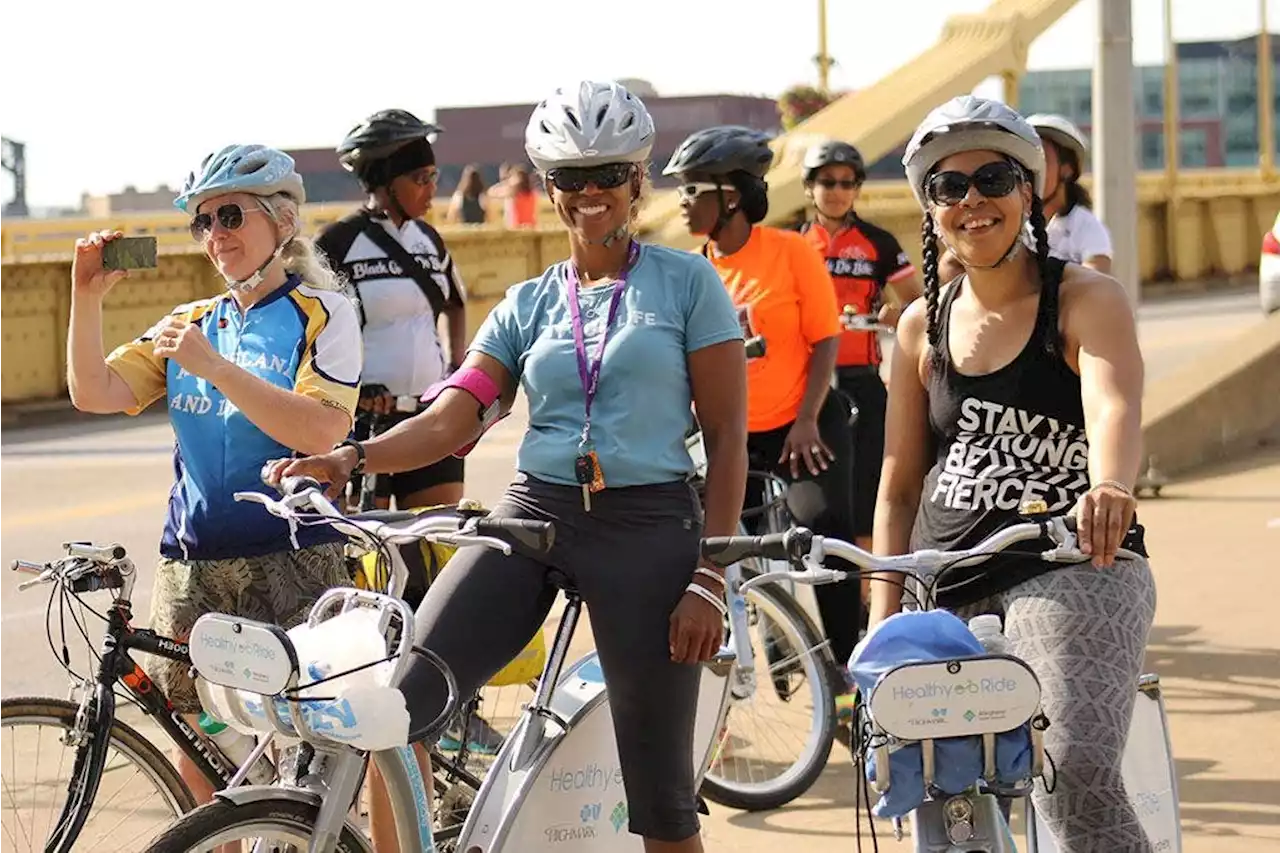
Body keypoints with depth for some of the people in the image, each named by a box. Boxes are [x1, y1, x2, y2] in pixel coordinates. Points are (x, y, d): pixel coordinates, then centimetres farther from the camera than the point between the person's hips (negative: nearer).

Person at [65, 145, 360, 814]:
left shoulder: (321, 312, 0)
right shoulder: (191, 323, 15)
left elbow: (320, 432, -16)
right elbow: (95, 394, 3)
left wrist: (213, 368, -20)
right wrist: (87, 298, -9)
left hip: (291, 562, -5)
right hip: (192, 565, 5)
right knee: (198, 760, 6)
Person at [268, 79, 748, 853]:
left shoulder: (687, 283, 2)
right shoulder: (526, 307, 12)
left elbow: (728, 434, 0)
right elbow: (452, 419, 0)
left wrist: (711, 576, -8)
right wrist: (348, 459, -19)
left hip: (648, 528, -3)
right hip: (533, 517, 3)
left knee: (660, 787, 1)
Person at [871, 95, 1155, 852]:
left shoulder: (1085, 298, -4)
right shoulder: (923, 326, 10)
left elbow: (1114, 406, -24)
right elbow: (900, 482, 12)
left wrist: (1110, 489, -46)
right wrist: (884, 617, 3)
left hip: (1073, 570, -5)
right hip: (950, 588, 5)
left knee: (1076, 778, -27)